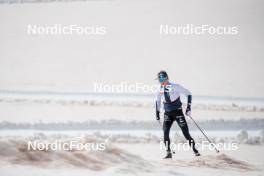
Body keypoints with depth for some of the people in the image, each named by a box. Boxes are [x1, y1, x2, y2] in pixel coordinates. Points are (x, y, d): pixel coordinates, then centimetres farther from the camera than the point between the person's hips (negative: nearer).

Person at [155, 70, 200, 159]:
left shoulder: (175, 87, -14)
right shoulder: (160, 89, 1)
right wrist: (157, 112, 18)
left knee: (186, 133, -7)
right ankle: (168, 153, -6)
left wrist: (188, 107, -11)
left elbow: (188, 94, -6)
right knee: (165, 132, -13)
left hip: (178, 112, -4)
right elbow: (158, 101, 20)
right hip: (167, 114, 4)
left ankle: (195, 150, 6)